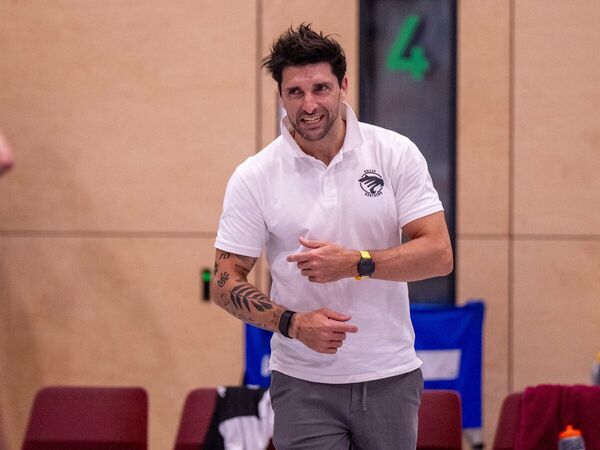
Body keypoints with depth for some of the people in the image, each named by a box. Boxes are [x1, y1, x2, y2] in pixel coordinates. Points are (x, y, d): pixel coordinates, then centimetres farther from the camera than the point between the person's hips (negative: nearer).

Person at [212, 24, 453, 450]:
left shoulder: (397, 154, -3)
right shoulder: (253, 178, -4)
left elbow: (439, 254, -6)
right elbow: (226, 282, -2)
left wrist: (356, 263, -20)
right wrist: (292, 323, -18)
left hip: (391, 377, 1)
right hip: (303, 384, -1)